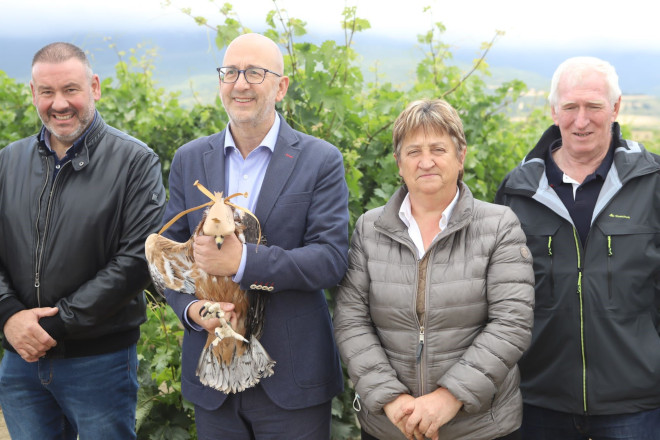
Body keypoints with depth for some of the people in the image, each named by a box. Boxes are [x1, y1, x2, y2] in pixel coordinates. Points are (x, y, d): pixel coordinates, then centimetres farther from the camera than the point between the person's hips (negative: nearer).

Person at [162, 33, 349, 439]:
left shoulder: (322, 161, -4)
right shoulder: (189, 160, 7)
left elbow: (332, 259, -13)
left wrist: (243, 261, -24)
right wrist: (190, 308, -12)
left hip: (291, 377, -3)